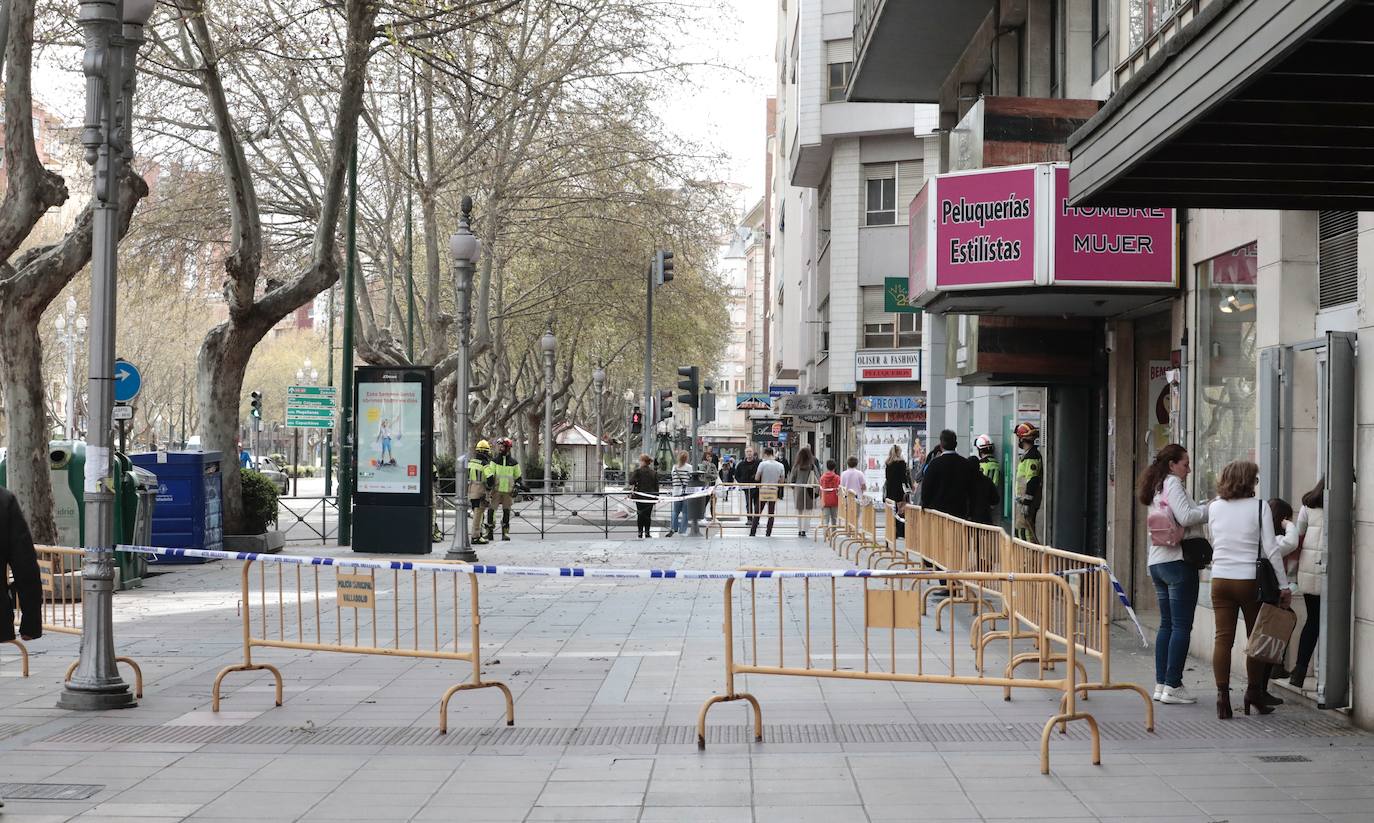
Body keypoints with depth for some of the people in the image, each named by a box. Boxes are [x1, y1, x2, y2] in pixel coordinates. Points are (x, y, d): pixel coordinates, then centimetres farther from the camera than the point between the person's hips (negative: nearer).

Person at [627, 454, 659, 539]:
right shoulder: (654, 473, 5)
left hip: (640, 496, -2)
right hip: (650, 496, 2)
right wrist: (657, 497, 12)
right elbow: (656, 486, 7)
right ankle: (647, 532, 2)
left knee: (640, 515, 5)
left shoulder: (638, 471, -8)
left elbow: (631, 482, -14)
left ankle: (640, 532, 4)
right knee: (648, 515, 6)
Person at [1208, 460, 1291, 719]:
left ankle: (1222, 697, -3)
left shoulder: (1214, 507, 5)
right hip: (1249, 580, -3)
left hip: (1220, 579, 3)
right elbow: (1271, 549, -8)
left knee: (1223, 638, 2)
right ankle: (1254, 693, 17)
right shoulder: (1259, 507, -7)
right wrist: (1284, 585, -3)